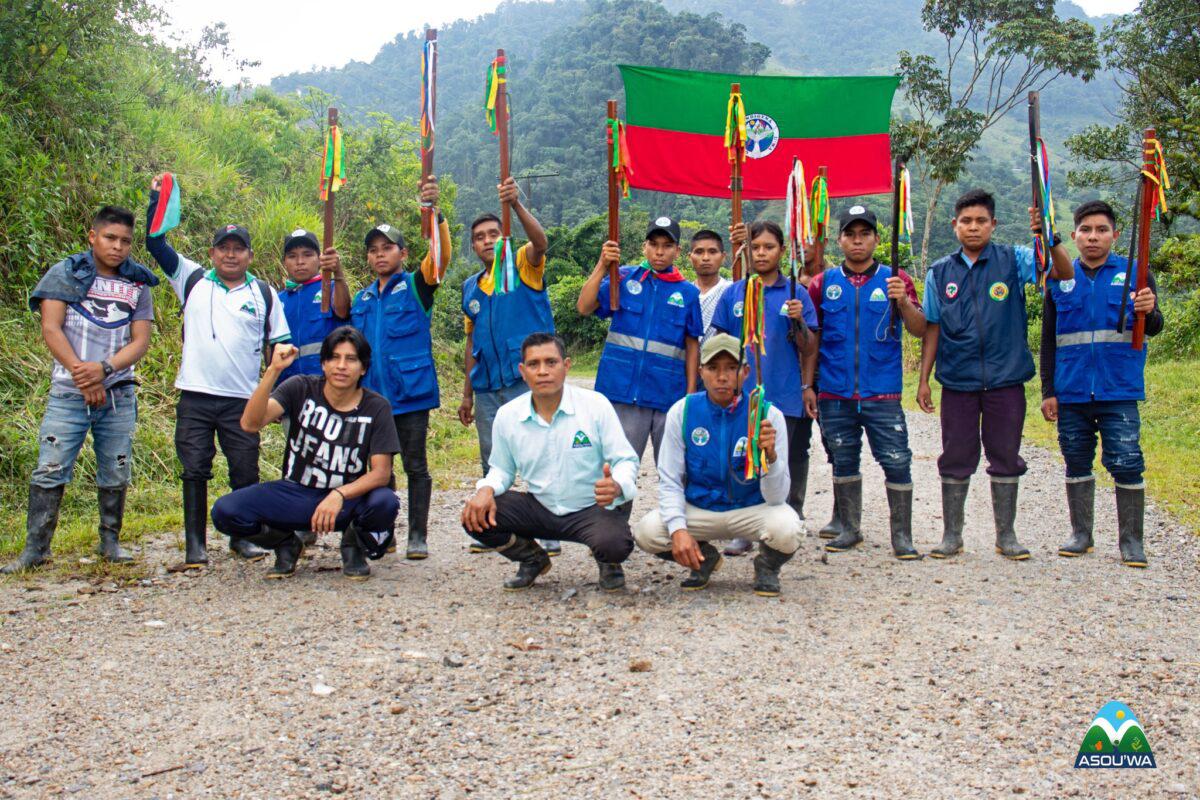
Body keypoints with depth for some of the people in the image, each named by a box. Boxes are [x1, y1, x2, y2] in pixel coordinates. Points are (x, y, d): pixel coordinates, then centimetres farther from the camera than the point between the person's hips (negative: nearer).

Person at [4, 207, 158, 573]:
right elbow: (51, 328, -3)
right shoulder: (66, 273, 4)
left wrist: (103, 369, -14)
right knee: (50, 471, -6)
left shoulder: (137, 285, 9)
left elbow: (141, 341, 2)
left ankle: (110, 542, 20)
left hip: (118, 393, 2)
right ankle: (35, 549, 1)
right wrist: (81, 374, -12)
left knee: (116, 474, 6)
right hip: (68, 392, -2)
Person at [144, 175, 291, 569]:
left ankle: (243, 537, 20)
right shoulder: (192, 280, 7)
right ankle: (195, 544, 9)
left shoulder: (264, 294, 7)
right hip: (195, 396, 0)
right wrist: (157, 198, -3)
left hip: (243, 399, 0)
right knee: (194, 470, 2)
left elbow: (278, 345, 8)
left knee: (246, 471, 5)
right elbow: (156, 243, 5)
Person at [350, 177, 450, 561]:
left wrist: (434, 209, -31)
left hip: (411, 394, -5)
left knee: (416, 466, 2)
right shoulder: (362, 298, 13)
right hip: (371, 395, 5)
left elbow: (441, 255, -18)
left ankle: (418, 536, 10)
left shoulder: (416, 286, -1)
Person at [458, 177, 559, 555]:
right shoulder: (471, 287, 15)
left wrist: (516, 204, -38)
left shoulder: (524, 267, 1)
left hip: (526, 381, -5)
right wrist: (467, 394, 18)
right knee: (492, 463, 11)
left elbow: (540, 242, -23)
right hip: (487, 387, 6)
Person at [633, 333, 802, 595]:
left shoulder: (768, 415, -14)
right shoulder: (682, 411, -9)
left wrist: (770, 456, -37)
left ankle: (767, 564, 6)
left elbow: (776, 498, -17)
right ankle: (704, 558, 10)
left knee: (786, 528, -33)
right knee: (647, 531, -24)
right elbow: (670, 481, -5)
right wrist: (678, 529, -22)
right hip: (699, 510, 2)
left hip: (752, 510, -2)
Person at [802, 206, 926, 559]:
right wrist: (807, 386, 5)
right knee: (844, 461, 10)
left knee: (896, 462, -5)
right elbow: (812, 340, 11)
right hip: (835, 394, 2)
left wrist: (903, 302, -22)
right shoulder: (824, 284, 9)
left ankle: (902, 536, 5)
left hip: (882, 393, -2)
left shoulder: (894, 279, 5)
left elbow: (919, 330, -3)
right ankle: (849, 529, 23)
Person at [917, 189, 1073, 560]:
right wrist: (924, 379, 5)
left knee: (1006, 457, 8)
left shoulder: (1012, 261, 1)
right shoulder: (940, 272, 6)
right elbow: (932, 328, 9)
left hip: (1006, 379, -1)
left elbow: (1064, 272, -10)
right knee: (955, 459, 7)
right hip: (957, 382, 1)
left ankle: (1006, 535, 20)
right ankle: (951, 534, 19)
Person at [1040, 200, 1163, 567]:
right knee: (1076, 464, 10)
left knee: (1126, 464, -5)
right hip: (1072, 392, 2)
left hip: (1120, 390, -2)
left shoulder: (1134, 274, 4)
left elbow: (1153, 328, -2)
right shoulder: (1059, 280, 8)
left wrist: (1149, 312, -26)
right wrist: (1048, 391, 8)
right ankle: (1081, 534, 23)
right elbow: (1048, 340, 12)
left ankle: (1131, 540, 7)